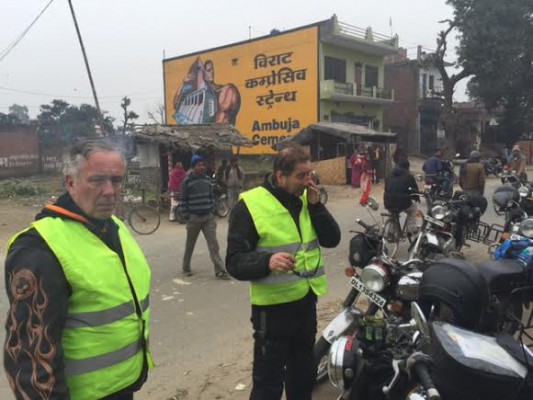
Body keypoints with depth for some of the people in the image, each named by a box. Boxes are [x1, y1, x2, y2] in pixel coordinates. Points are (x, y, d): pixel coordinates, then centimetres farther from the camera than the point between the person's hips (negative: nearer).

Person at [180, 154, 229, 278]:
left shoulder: (206, 179, 8)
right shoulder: (187, 181, -7)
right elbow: (183, 201, -6)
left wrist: (212, 211, 8)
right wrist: (187, 217, -9)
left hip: (208, 217, 4)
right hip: (194, 217, -3)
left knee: (213, 243, -4)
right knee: (190, 245, 10)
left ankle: (219, 270, -4)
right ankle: (186, 267, 29)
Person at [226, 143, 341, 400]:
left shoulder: (306, 199, 6)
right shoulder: (250, 204, -16)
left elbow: (332, 239, 1)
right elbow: (235, 262, -17)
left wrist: (315, 205, -12)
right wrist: (267, 261, -36)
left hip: (306, 302, 7)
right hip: (273, 307, -6)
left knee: (304, 376, 23)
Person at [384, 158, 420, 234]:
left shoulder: (389, 176, 15)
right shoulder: (408, 176, 2)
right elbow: (415, 189, 9)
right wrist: (417, 197, 30)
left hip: (388, 204, 4)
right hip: (403, 203, -4)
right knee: (413, 207, 29)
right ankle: (411, 229, 25)